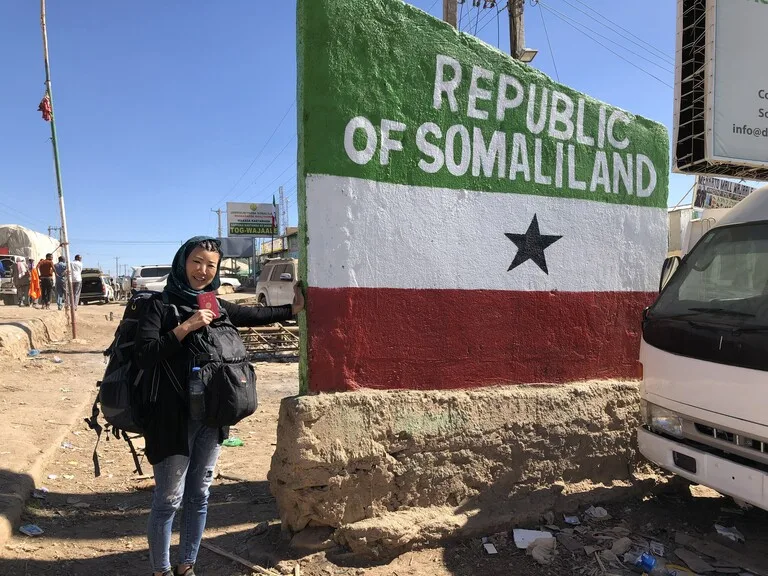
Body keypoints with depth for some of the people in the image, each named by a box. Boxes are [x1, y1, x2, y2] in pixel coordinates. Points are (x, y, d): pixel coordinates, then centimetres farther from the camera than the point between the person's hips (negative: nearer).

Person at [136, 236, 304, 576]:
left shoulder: (216, 306, 7)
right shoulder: (160, 306, -8)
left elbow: (255, 315, 22)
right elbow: (144, 358, -18)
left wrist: (293, 308, 26)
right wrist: (185, 327, -23)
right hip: (174, 418, -5)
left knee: (199, 495, 16)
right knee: (169, 499, 6)